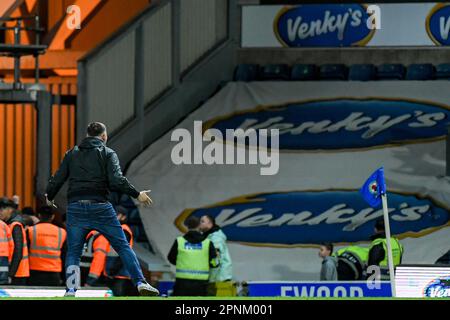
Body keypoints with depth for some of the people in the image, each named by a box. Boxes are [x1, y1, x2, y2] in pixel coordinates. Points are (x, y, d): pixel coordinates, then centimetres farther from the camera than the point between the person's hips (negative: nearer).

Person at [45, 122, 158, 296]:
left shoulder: (71, 154, 13)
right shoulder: (107, 153, 4)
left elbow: (57, 179, 10)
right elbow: (116, 181, -11)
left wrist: (49, 197, 28)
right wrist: (137, 194, -1)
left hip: (75, 208, 2)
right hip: (100, 208, -2)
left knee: (73, 253, 10)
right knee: (123, 247, 6)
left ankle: (70, 292, -4)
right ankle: (141, 283, -2)